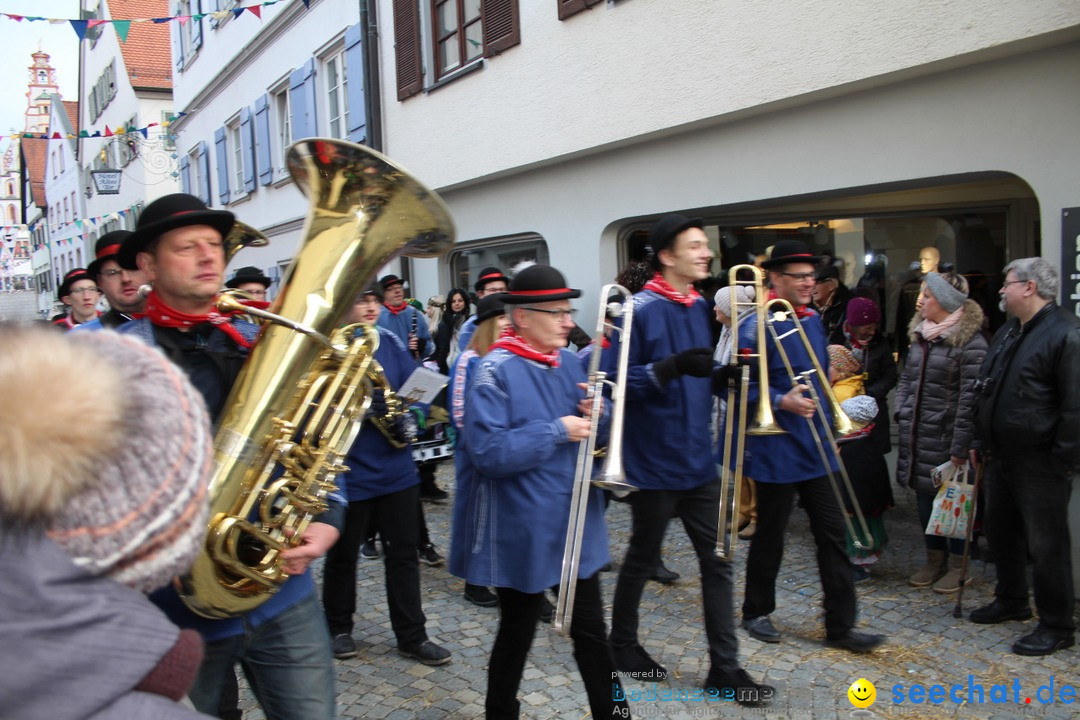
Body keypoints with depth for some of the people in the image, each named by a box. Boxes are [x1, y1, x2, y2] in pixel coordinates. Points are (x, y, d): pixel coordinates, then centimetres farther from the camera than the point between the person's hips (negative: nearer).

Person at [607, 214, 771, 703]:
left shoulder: (700, 307, 7)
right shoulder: (640, 310, -15)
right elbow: (616, 380, -19)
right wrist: (672, 367, -29)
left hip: (698, 459, 7)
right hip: (654, 461, -6)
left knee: (718, 562, 8)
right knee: (643, 558, 11)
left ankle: (724, 666, 20)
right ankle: (622, 643, 34)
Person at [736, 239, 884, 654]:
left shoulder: (813, 322, 10)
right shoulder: (757, 326, -15)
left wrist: (824, 417, 17)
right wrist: (781, 402, -28)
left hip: (815, 448, 7)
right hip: (776, 451, -7)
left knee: (832, 534, 7)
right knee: (770, 535, 8)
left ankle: (840, 626, 15)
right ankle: (756, 612, 28)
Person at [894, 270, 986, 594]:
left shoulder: (970, 342, -14)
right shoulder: (919, 334, 10)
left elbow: (970, 398, -17)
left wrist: (960, 446, -18)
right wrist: (902, 414, 7)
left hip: (946, 438, -7)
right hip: (917, 435, 7)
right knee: (925, 498, 14)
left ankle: (958, 565, 20)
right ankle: (935, 560, 28)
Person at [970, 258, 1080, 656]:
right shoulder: (1008, 332, 13)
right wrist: (983, 442, 17)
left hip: (1040, 465, -9)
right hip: (1002, 459, 9)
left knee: (1046, 546, 1)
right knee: (1001, 534, 20)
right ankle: (1011, 601, 38)